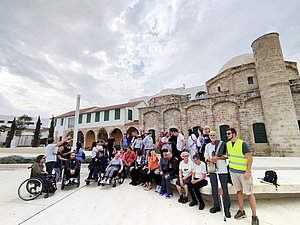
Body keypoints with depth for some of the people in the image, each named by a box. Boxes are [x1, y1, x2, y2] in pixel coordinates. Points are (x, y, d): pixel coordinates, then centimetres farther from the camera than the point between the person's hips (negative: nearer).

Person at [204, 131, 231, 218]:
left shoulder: (222, 144, -3)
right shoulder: (207, 146, 9)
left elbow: (226, 156, -5)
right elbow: (206, 157, 10)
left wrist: (217, 158, -16)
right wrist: (210, 160, -10)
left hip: (222, 169, -4)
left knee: (225, 188, 1)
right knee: (214, 188, 11)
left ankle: (226, 208, 16)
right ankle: (216, 205, 26)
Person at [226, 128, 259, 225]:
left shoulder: (243, 144, -14)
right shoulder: (228, 144, 4)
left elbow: (250, 158, -13)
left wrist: (248, 171, -17)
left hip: (244, 172, -5)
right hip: (233, 171, 6)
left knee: (249, 193, 1)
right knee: (239, 191, 15)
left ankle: (254, 216, 17)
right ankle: (241, 211, 29)